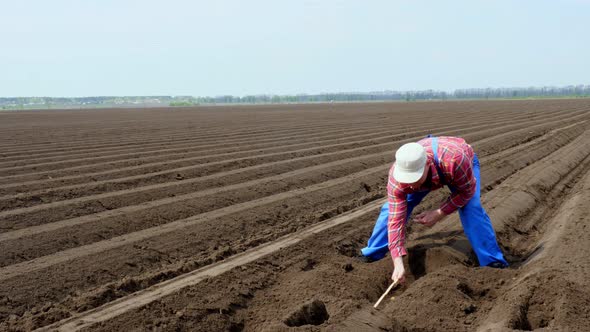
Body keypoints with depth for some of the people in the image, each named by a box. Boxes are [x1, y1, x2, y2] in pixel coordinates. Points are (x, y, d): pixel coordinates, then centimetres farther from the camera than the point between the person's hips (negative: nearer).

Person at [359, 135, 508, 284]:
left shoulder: (454, 160, -49)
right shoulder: (396, 178, -40)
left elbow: (467, 191, -28)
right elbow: (396, 219, -37)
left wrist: (439, 214, -33)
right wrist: (398, 263, -42)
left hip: (465, 162, -2)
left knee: (471, 209, -25)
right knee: (391, 209, -7)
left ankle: (493, 261, -10)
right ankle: (372, 254, 10)